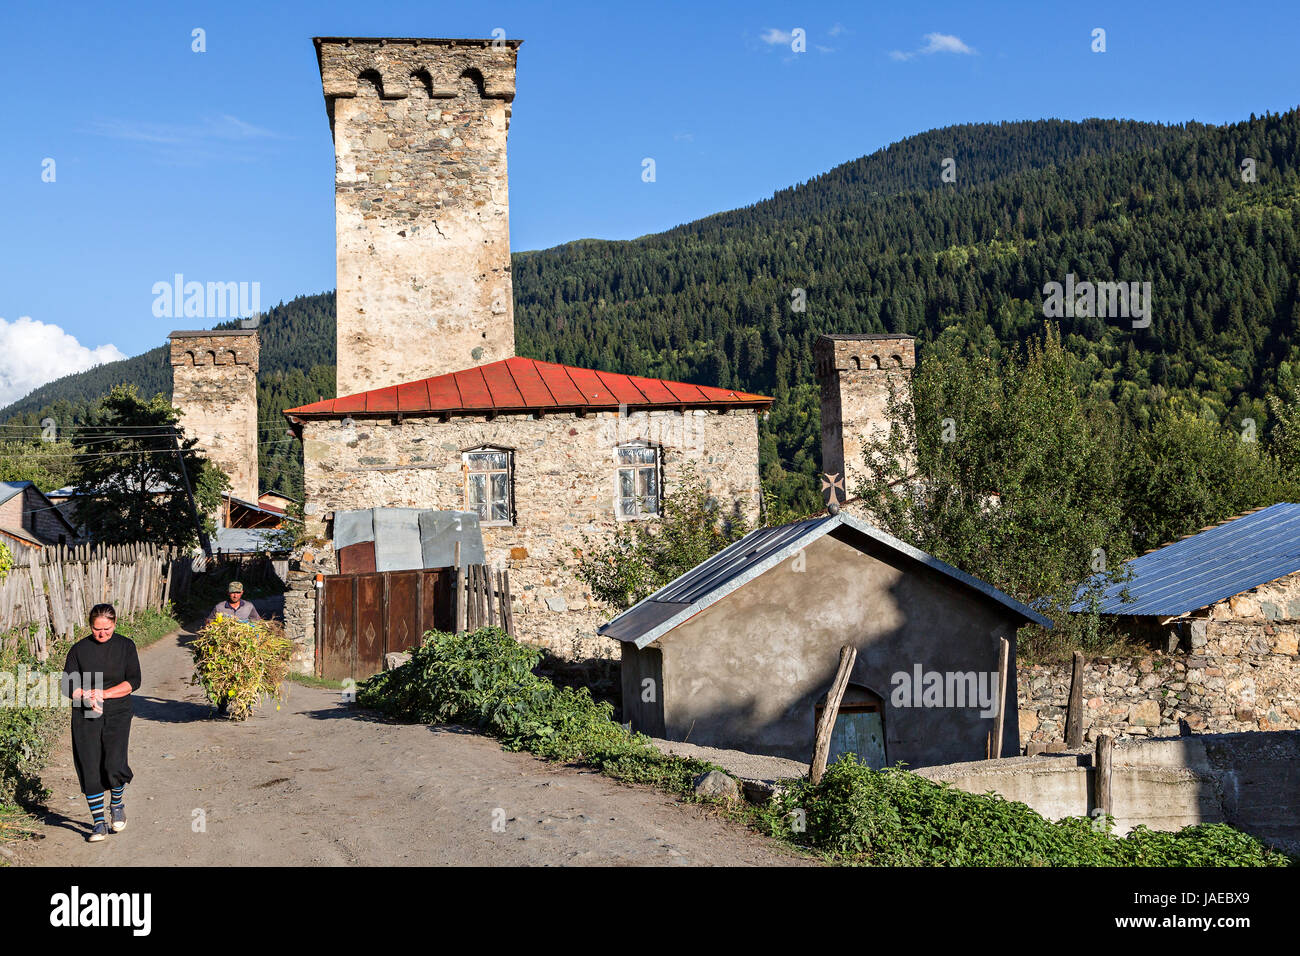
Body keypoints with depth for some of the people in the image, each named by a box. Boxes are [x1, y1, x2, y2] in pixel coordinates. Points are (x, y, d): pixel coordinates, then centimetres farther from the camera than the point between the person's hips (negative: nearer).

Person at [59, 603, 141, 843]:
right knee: (90, 770, -2)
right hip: (85, 717, 1)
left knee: (114, 765, -16)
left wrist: (104, 693, -15)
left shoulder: (126, 646, 3)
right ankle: (99, 823, 12)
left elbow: (133, 681, -4)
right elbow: (69, 686, 2)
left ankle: (117, 804, 14)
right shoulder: (79, 649, 3)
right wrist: (87, 697, -17)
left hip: (117, 714, -1)